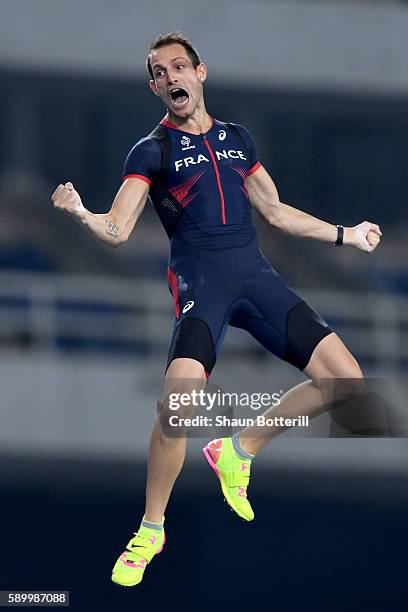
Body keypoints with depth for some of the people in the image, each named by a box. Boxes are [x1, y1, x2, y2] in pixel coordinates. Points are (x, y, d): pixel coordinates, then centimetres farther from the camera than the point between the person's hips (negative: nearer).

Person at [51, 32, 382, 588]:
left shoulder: (236, 139, 19)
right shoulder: (152, 151, 6)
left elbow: (276, 212, 29)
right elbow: (117, 229, -2)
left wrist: (344, 235, 34)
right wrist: (80, 214, -24)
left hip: (256, 273, 5)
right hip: (200, 280, -5)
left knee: (345, 380, -4)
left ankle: (238, 452, 14)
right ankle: (151, 530, -7)